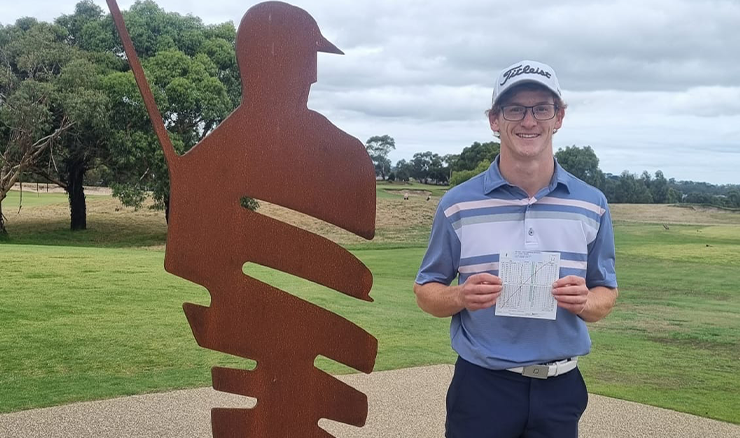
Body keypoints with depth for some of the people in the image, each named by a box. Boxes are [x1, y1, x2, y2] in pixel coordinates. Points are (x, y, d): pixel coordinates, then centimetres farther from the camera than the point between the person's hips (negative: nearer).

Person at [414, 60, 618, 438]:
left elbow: (605, 295, 8)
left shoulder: (591, 205, 1)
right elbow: (426, 292, 3)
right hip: (481, 386, -1)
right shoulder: (457, 204, -4)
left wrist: (585, 302, -15)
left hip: (560, 391, 2)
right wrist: (461, 297, -19)